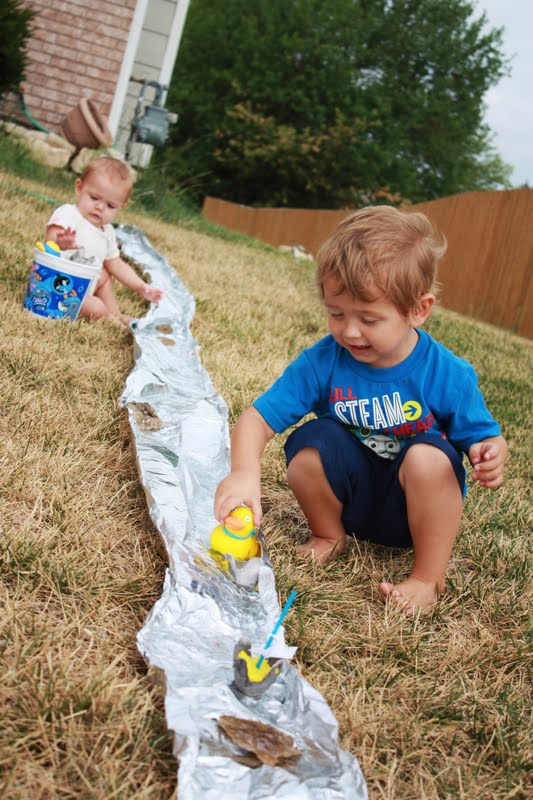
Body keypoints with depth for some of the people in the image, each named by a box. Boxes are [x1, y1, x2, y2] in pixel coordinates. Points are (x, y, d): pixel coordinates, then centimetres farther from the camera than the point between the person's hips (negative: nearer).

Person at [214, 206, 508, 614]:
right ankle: (329, 535, 3)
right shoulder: (321, 362, -16)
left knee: (428, 456, -32)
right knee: (310, 442, -26)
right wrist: (245, 473, -39)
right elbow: (258, 418, -19)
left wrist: (490, 456, -34)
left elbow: (483, 437, -8)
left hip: (413, 506, -1)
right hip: (350, 496, 2)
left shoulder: (448, 375, -18)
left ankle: (429, 577, -11)